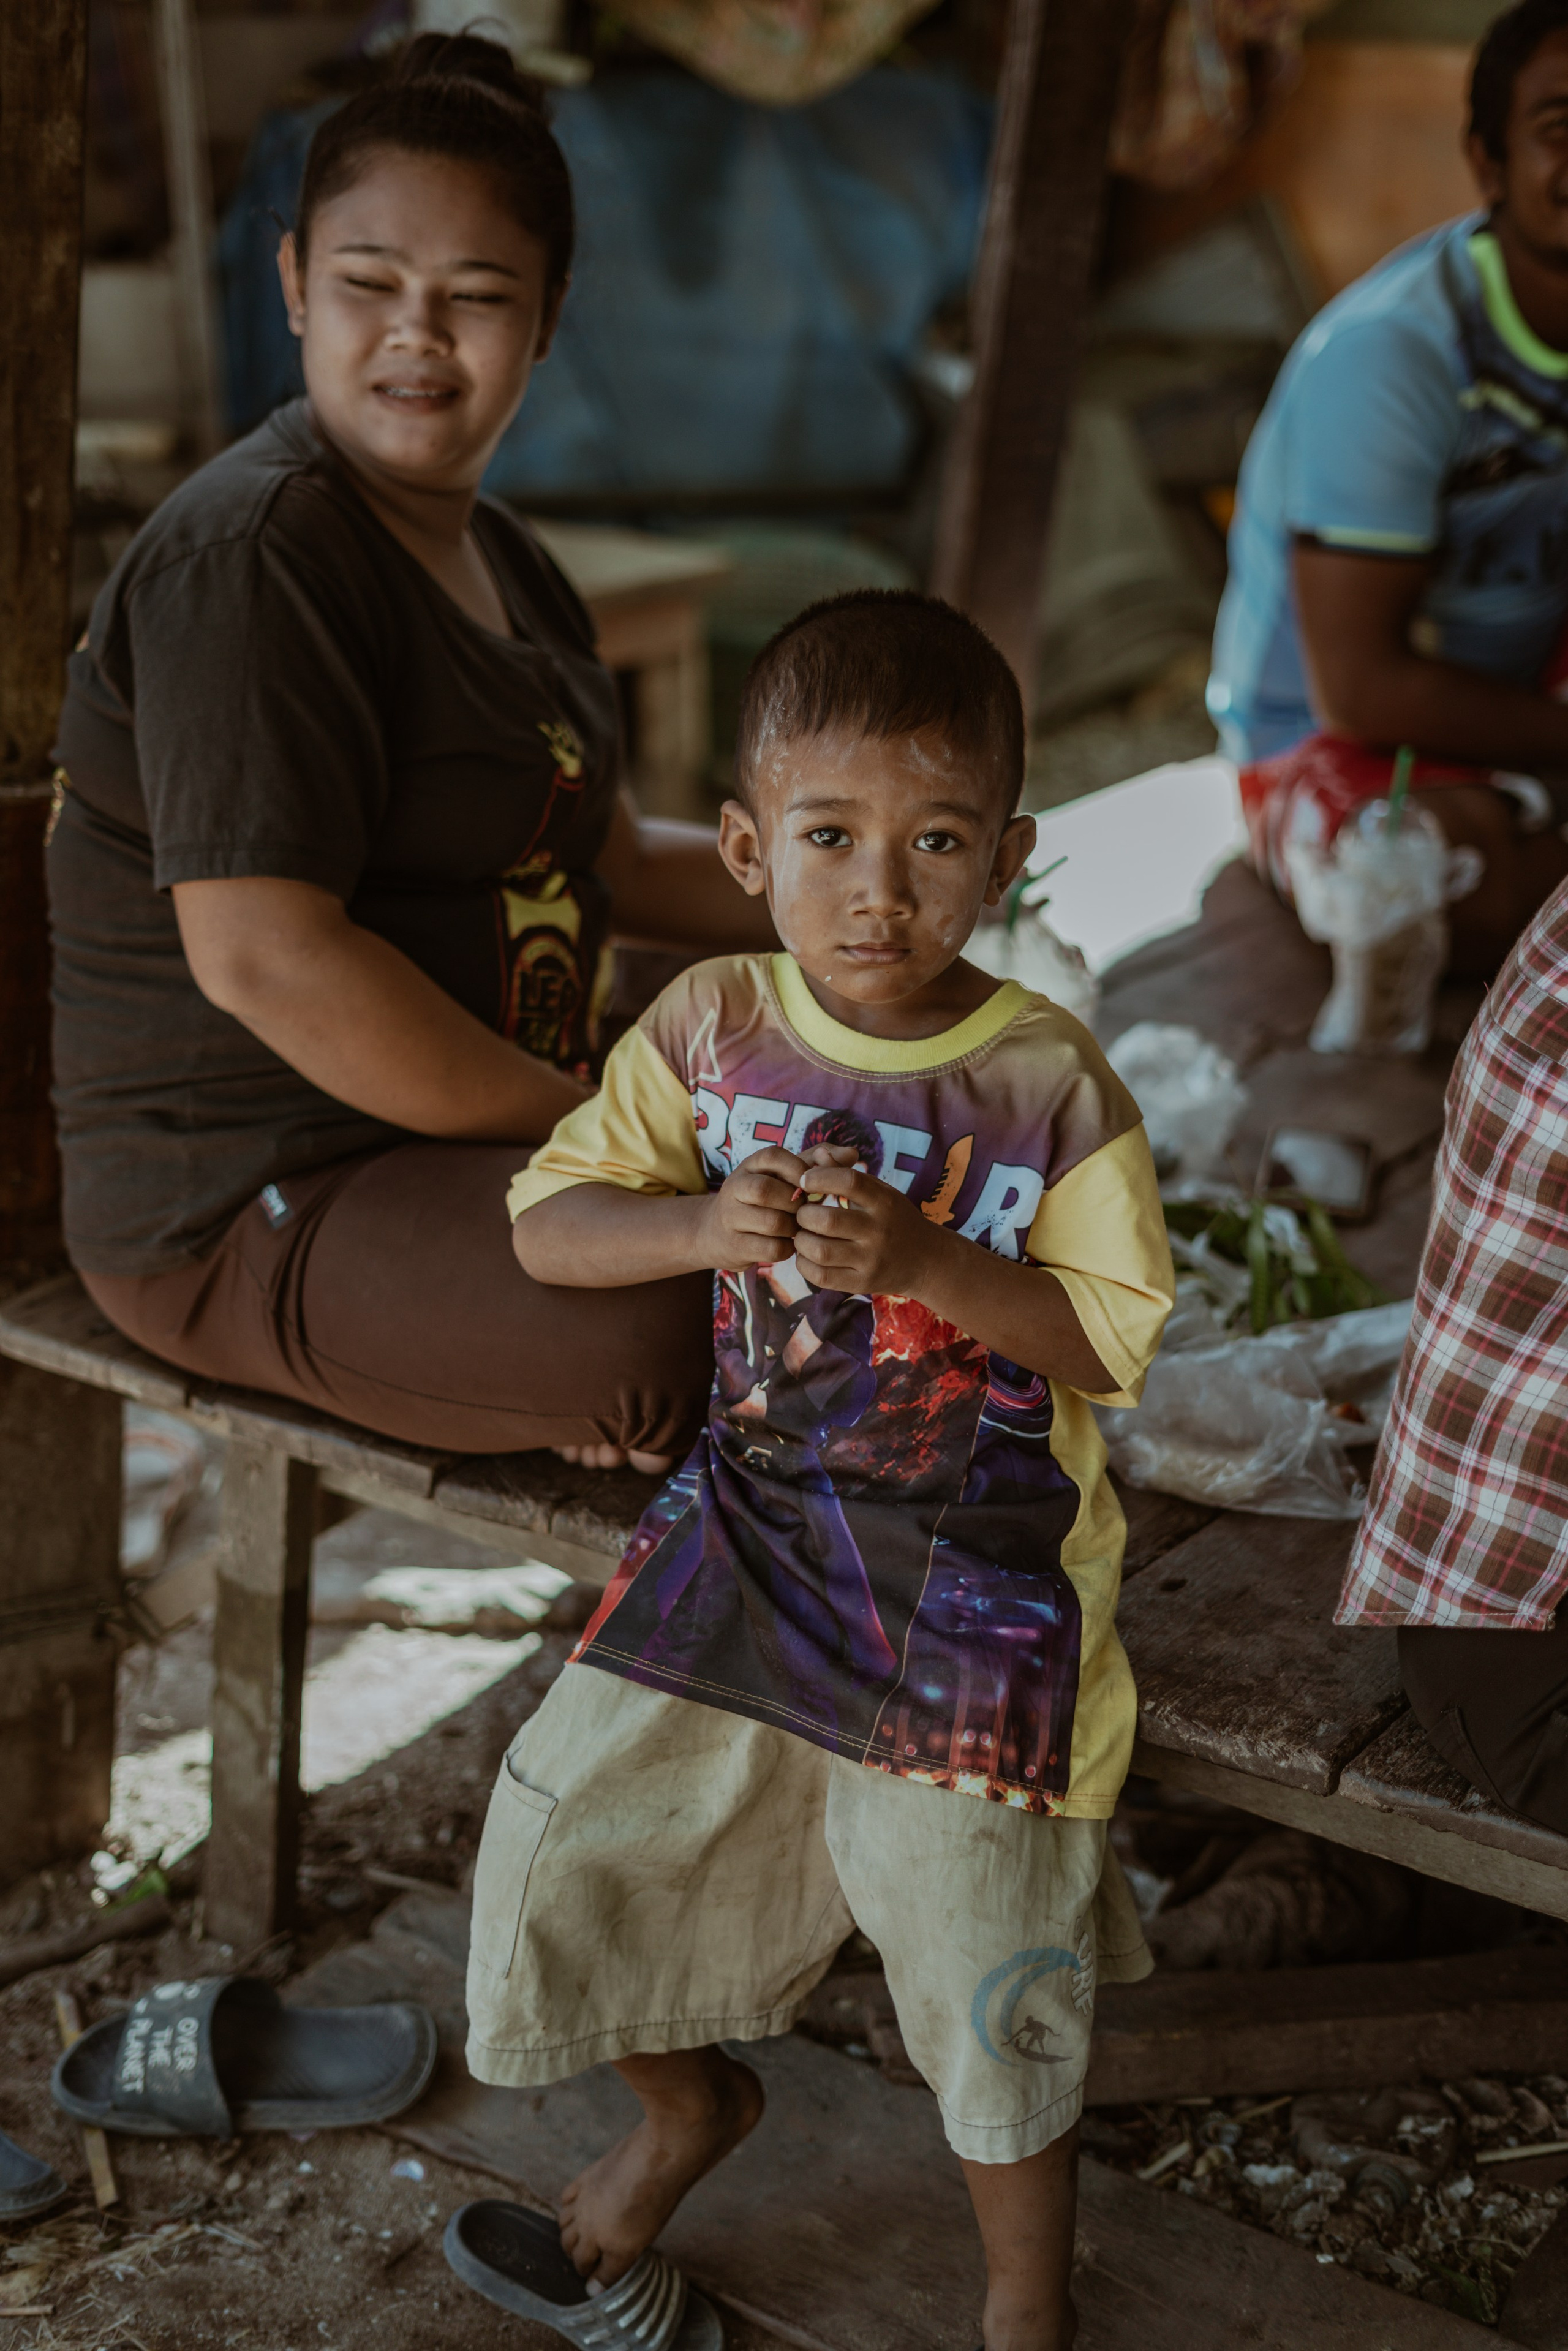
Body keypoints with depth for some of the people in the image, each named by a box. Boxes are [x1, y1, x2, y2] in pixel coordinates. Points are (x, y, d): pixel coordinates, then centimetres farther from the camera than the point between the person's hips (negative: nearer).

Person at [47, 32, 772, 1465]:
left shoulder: (501, 561, 11)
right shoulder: (248, 556, -20)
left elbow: (611, 859, 20)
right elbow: (263, 955, -28)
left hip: (471, 1127, 10)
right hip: (245, 1222, -9)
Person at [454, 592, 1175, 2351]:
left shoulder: (1050, 1085, -13)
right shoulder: (710, 1030, -4)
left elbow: (1111, 1341, -13)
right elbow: (547, 1219, -2)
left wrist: (923, 1256, -27)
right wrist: (701, 1227, -22)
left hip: (977, 1568, -3)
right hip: (750, 1515, 4)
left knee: (985, 1955, 4)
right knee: (572, 1828, 7)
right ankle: (690, 2099, 41)